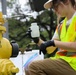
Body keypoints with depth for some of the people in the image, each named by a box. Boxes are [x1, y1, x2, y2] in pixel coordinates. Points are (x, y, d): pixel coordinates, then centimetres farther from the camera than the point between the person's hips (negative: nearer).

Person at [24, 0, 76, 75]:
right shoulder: (61, 26, 17)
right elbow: (50, 49, 16)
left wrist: (53, 43, -18)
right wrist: (38, 40, 0)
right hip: (62, 61, 8)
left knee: (34, 67, -18)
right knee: (29, 69, 6)